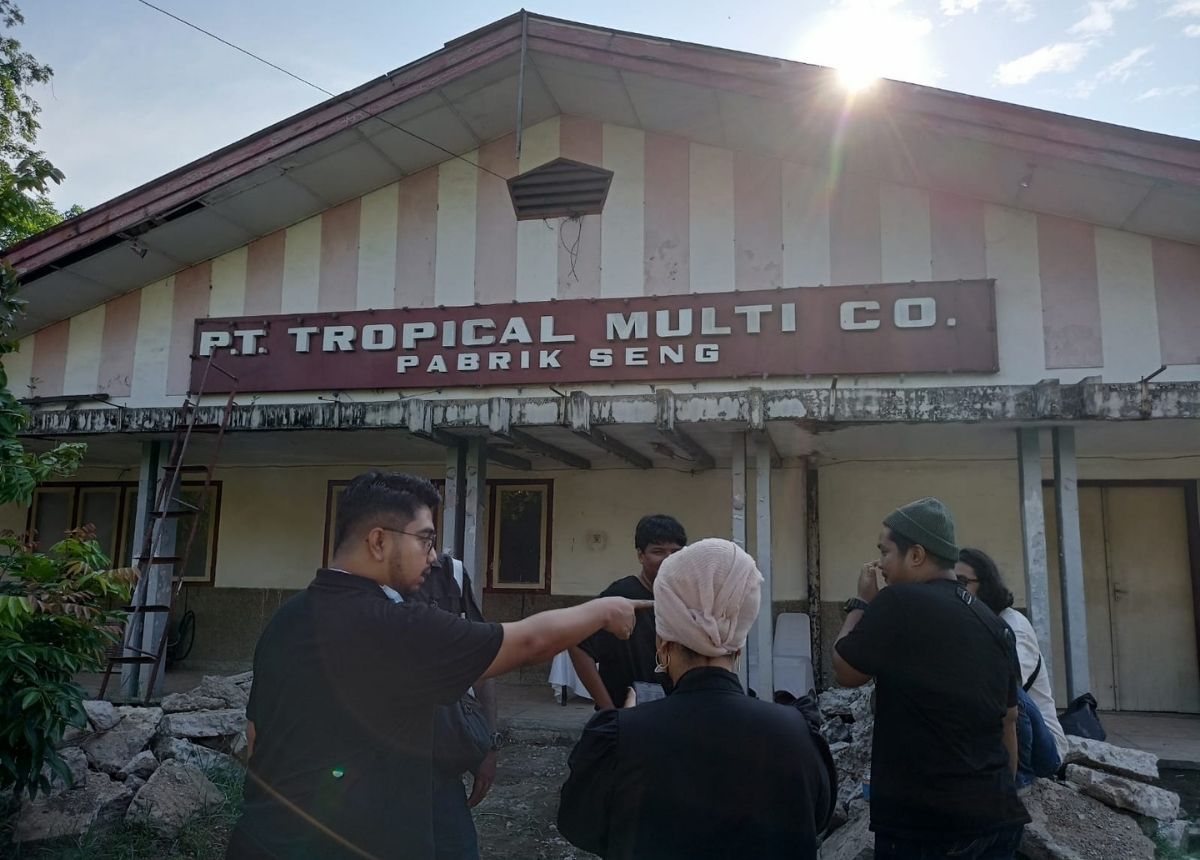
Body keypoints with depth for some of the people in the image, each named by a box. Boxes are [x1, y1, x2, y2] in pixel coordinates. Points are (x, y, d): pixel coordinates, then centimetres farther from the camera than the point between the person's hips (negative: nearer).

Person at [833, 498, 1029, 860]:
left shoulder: (899, 603, -15)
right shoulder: (995, 623, 8)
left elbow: (845, 672, -5)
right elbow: (1008, 721, 14)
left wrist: (861, 603, 6)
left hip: (924, 822, -6)